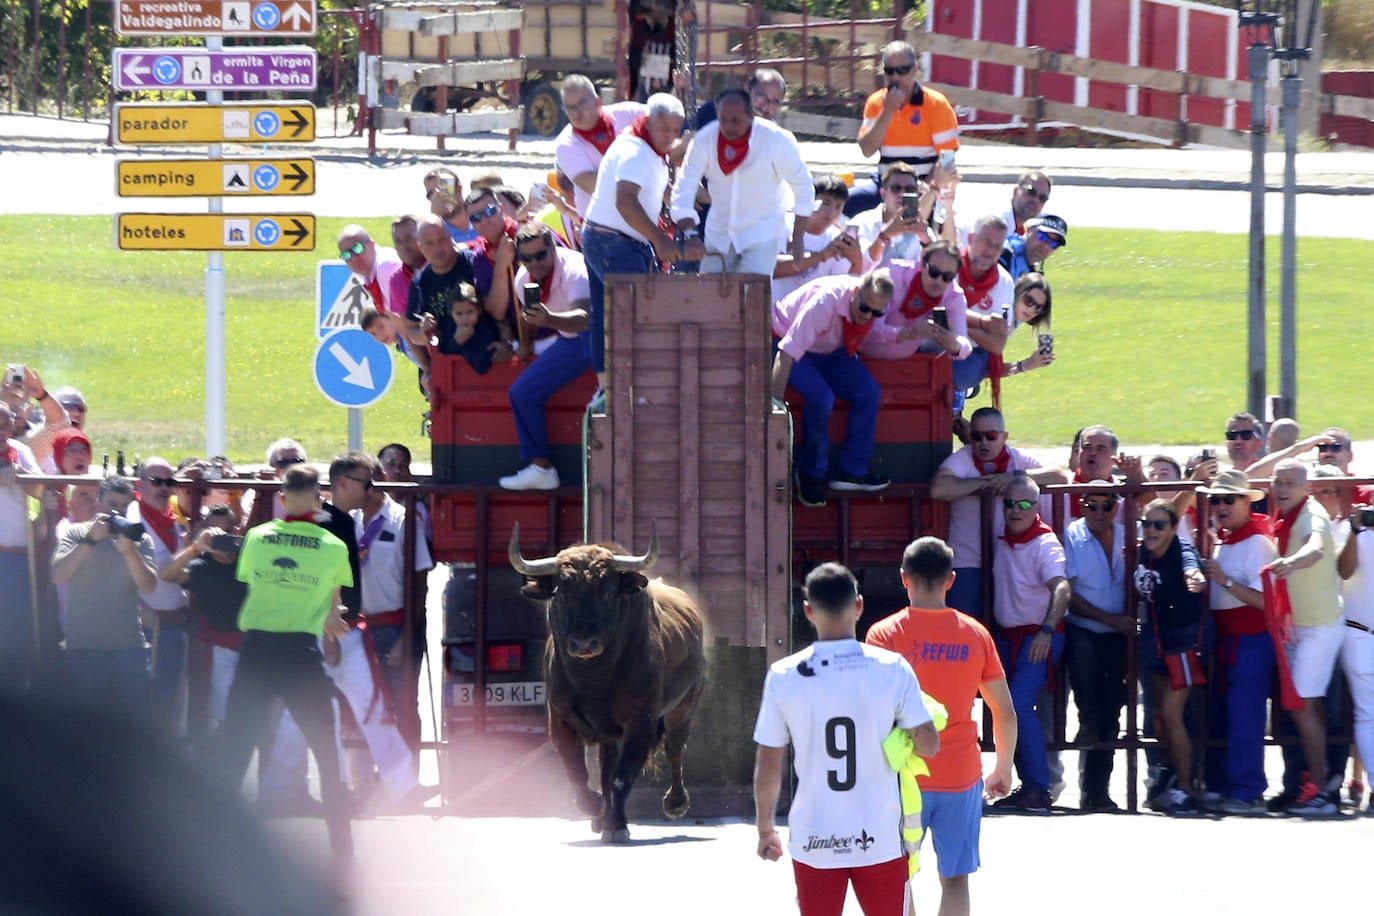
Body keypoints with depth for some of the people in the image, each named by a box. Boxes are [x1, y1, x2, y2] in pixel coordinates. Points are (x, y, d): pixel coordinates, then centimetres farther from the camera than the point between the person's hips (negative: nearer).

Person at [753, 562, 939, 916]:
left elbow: (768, 763, 0)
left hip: (813, 843, 0)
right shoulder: (893, 669, -7)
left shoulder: (783, 677, -5)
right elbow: (928, 744, -5)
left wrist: (765, 829, 13)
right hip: (880, 841, 0)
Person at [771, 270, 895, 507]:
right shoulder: (826, 300, -37)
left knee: (869, 392, -14)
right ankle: (811, 473, -8)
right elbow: (788, 352, -38)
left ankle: (852, 471, -3)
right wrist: (776, 400, -40)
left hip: (832, 350, 6)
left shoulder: (877, 303, -17)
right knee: (821, 397, -29)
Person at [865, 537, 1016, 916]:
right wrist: (1003, 770, 18)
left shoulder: (885, 635, -7)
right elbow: (1005, 712, 5)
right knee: (955, 878, 6)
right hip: (961, 775, 2)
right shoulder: (975, 635, 1)